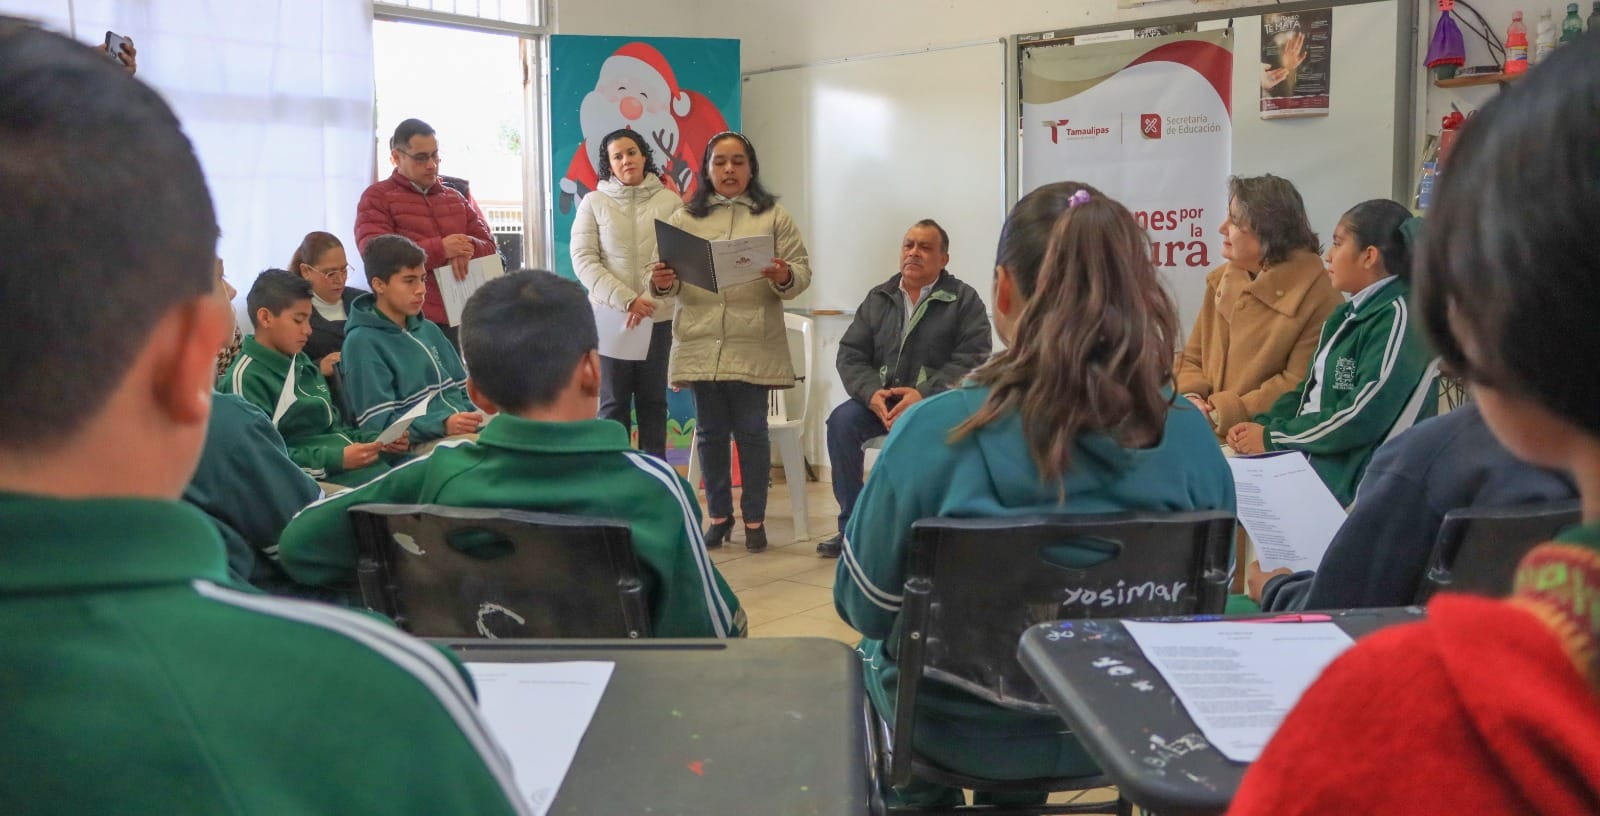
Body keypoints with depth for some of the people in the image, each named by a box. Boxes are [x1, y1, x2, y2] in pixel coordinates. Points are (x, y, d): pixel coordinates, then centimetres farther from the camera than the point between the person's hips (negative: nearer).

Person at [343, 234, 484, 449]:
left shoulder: (429, 330, 20)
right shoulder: (362, 342, -2)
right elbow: (378, 425, -9)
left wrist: (475, 418, 3)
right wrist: (444, 424, -22)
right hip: (416, 447, -7)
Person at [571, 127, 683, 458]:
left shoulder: (670, 201, 4)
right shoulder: (594, 202, 3)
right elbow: (584, 259, -4)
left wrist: (649, 296, -17)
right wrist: (627, 300, -15)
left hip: (658, 317, 1)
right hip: (609, 315, -1)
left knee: (653, 401, 8)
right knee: (614, 402, 5)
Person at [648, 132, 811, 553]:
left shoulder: (774, 216, 7)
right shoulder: (684, 217, 11)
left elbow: (802, 271, 1)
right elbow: (670, 277, 6)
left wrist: (785, 277, -21)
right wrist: (661, 282, -17)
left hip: (753, 347, -2)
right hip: (700, 344, 2)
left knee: (751, 431, 2)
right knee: (710, 432, 8)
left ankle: (755, 518, 14)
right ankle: (719, 514, 22)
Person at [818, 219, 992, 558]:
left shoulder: (964, 300, 3)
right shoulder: (878, 298, 15)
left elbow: (972, 359, -9)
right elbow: (850, 354, 8)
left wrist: (923, 395, -22)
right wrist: (872, 393, -13)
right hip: (881, 400, 4)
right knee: (841, 420, -24)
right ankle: (851, 526, -15)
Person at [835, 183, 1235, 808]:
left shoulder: (936, 431, -28)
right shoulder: (1191, 437, -18)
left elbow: (866, 607, -14)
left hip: (965, 733, -2)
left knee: (876, 649, 31)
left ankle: (924, 795, 49)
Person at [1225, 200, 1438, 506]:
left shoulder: (1397, 317, -13)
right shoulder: (1349, 315, 16)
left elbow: (1363, 417, -20)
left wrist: (1273, 437, -11)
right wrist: (1262, 424, 0)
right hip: (1307, 461, 8)